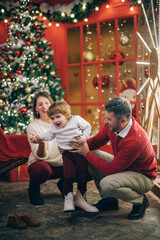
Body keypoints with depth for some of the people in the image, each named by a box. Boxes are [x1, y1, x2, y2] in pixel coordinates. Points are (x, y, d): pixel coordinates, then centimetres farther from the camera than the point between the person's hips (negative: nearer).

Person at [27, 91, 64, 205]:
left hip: (61, 164, 3)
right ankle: (34, 188, -2)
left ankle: (63, 184, 11)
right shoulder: (33, 126, -10)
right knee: (42, 168, -38)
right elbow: (40, 156, -17)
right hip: (41, 164, -3)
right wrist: (41, 143, -38)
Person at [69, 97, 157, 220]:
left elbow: (110, 170, -30)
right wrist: (81, 145, -19)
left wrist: (87, 153, -25)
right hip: (123, 166, 8)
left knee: (107, 184, -33)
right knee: (92, 153, -4)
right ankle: (109, 199, 8)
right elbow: (96, 141, 2)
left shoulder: (135, 141, -36)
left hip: (143, 176, -8)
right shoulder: (112, 125, -14)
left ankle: (140, 200, -2)